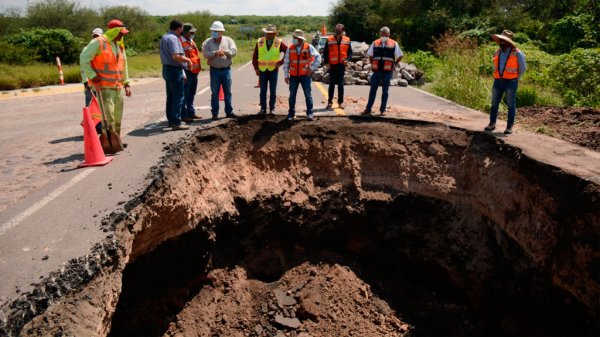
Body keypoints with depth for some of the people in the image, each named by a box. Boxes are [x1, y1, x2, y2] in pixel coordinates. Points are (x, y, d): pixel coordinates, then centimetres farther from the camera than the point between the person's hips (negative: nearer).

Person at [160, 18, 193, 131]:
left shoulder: (164, 37, 15)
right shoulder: (173, 38, -17)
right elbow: (176, 56, -27)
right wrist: (188, 60, -11)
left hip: (166, 69, 10)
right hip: (175, 71, -10)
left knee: (170, 97, 15)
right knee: (178, 98, -6)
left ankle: (171, 120, 23)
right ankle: (176, 123, -5)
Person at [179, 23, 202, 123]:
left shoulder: (191, 41, 18)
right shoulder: (180, 42, -12)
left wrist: (198, 68, 21)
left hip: (194, 72, 9)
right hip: (187, 72, -9)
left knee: (191, 94, 16)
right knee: (184, 95, -4)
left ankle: (191, 113, 26)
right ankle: (184, 116, 0)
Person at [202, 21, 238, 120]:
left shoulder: (228, 40, 4)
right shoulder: (208, 42, 1)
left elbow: (234, 51, -7)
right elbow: (205, 53, -12)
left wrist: (225, 52, -22)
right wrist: (215, 53, -25)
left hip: (226, 70, 1)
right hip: (214, 70, -1)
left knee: (228, 92, 8)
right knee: (215, 93, 2)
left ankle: (229, 111, 17)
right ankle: (215, 113, 9)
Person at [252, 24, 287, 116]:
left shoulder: (279, 43, -3)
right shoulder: (260, 42, 1)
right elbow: (255, 56, 6)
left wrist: (281, 62, -4)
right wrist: (256, 68, 0)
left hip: (273, 70, -1)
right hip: (262, 70, 1)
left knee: (273, 91, 5)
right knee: (263, 91, 4)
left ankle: (272, 108, 14)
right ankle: (263, 109, 10)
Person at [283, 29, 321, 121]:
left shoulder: (308, 47, -6)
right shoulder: (290, 48, -1)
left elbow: (318, 57, -5)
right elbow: (286, 63, 3)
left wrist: (312, 68, -9)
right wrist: (286, 75, 0)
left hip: (305, 75, -2)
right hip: (293, 76, 2)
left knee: (308, 94, 2)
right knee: (292, 95, 5)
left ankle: (310, 113, 13)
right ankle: (291, 113, 15)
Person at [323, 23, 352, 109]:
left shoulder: (347, 40, 4)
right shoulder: (329, 39, 0)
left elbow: (350, 52, 9)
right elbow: (325, 52, 2)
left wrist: (347, 59, -8)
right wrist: (326, 62, -7)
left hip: (341, 65, 1)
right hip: (332, 65, -1)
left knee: (340, 84, 5)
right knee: (332, 84, 4)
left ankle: (341, 102, 13)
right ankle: (330, 102, 11)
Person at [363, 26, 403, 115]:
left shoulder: (394, 44, 1)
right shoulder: (375, 43, 6)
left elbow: (400, 56, 8)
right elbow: (370, 55, 16)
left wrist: (394, 65, 4)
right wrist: (372, 64, 7)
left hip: (387, 72, -1)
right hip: (376, 71, 2)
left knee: (385, 91, 6)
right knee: (373, 90, 3)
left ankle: (383, 110, 13)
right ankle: (368, 109, 6)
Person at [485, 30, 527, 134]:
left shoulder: (517, 53, -8)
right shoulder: (497, 53, 7)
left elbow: (523, 68, 3)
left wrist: (514, 79, 7)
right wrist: (498, 77, 13)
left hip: (511, 83, -5)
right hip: (498, 82, 5)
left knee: (511, 105, 2)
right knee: (494, 104, 5)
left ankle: (509, 127, 8)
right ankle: (492, 124, 14)